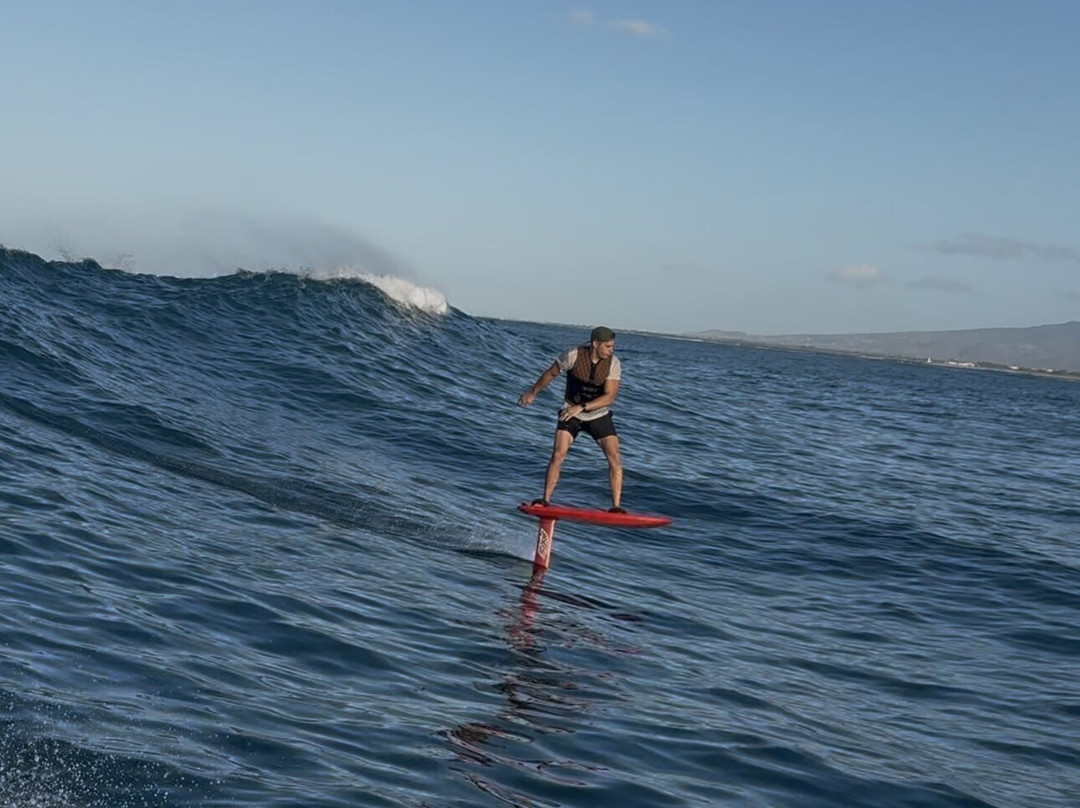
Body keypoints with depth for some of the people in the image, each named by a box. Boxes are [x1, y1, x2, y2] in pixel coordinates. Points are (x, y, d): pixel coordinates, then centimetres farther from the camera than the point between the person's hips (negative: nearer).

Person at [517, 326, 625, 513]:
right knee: (558, 455, -16)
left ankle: (616, 506, -6)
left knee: (614, 458, -12)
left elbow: (609, 397, -21)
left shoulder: (613, 364, -17)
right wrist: (532, 392, 10)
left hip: (599, 415, 1)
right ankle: (545, 500, -6)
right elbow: (551, 373, -1)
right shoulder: (573, 355, -19)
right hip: (571, 413, -1)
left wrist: (581, 407, -31)